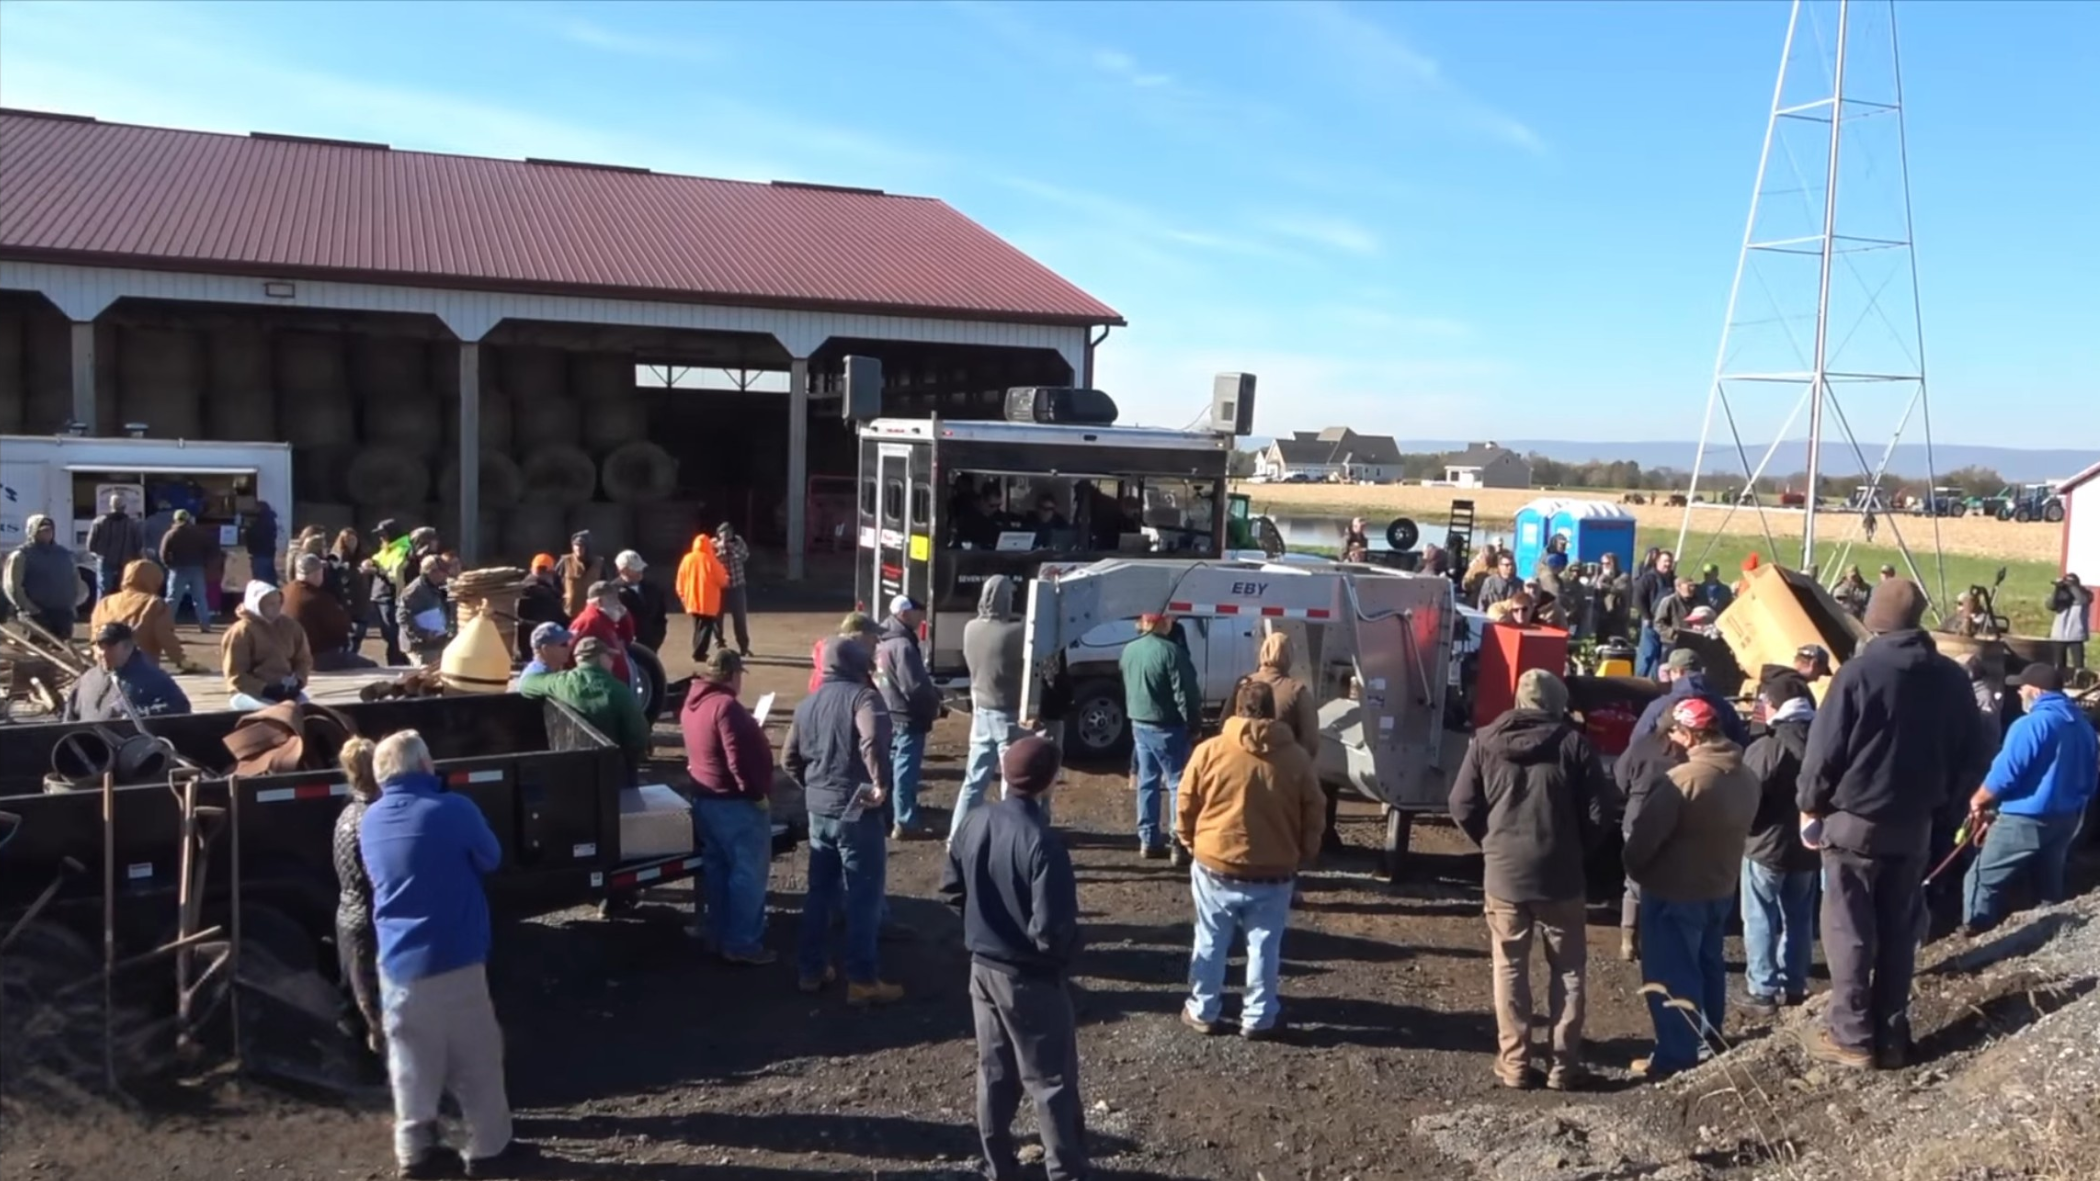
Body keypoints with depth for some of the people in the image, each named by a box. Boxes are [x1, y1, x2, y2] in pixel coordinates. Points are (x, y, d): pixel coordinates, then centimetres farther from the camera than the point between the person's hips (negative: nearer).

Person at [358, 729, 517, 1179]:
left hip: (396, 961, 5)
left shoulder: (369, 821, 4)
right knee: (476, 1058, 9)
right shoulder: (452, 810, -13)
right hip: (453, 958, -5)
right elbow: (491, 860, 2)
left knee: (410, 1061, 15)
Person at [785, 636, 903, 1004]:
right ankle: (862, 981, 6)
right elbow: (872, 742, -32)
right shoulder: (863, 697, -13)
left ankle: (810, 970, 25)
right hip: (856, 811, -7)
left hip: (819, 811, 7)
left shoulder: (807, 704, 11)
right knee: (863, 896, 1)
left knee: (818, 891, 17)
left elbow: (789, 756, 15)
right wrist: (881, 783, -23)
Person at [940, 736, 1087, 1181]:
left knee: (994, 1071, 20)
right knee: (1053, 1080, 9)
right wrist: (1066, 953, -6)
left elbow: (951, 889, 7)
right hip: (1031, 977, -7)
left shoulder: (975, 822, -5)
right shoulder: (1041, 841, -27)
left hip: (983, 968, 7)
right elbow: (1051, 928, -26)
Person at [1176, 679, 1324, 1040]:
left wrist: (1191, 843, 17)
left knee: (1210, 944, 15)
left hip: (1216, 868, 0)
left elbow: (1185, 808, -1)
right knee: (1264, 948, 13)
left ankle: (1202, 1012, 26)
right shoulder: (1296, 757, -4)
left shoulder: (1210, 751, -8)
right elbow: (1314, 816, 2)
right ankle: (1258, 1019, 22)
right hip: (1274, 874, 0)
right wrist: (1303, 857, 17)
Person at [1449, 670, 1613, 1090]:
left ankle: (1514, 1064, 13)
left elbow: (1462, 808, -1)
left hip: (1504, 872, 1)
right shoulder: (1572, 743, -6)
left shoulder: (1486, 742, -1)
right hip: (1560, 874, -1)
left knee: (1510, 969, 11)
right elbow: (1600, 810, -6)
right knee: (1568, 970, 12)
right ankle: (1564, 1065, 13)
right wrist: (1579, 849, 11)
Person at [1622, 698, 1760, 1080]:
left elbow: (1644, 834, -20)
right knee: (1707, 966, 21)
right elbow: (1739, 830, 11)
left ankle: (1677, 1056, 6)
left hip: (1675, 892, -9)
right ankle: (1706, 1043, 33)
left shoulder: (1685, 778, -25)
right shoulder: (1746, 777, 2)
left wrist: (1633, 868, -3)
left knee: (1671, 975, 1)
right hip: (1721, 887, 9)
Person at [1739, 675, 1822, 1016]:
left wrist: (1744, 828, 1)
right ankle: (1794, 985, 23)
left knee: (1760, 920, 2)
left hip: (1767, 846, -6)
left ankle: (1763, 991, 0)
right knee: (1799, 919, 17)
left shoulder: (1766, 747, -20)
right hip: (1808, 846, 6)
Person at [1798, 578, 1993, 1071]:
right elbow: (1975, 756, 7)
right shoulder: (1951, 677, 1)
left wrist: (1810, 804, 0)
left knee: (1849, 930, 3)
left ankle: (1852, 1036, 5)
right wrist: (1940, 801, 17)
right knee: (1899, 931, 13)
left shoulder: (1860, 671, -15)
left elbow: (1825, 749, -14)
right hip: (1915, 825, 5)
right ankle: (1892, 1036, 18)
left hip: (1854, 820, -5)